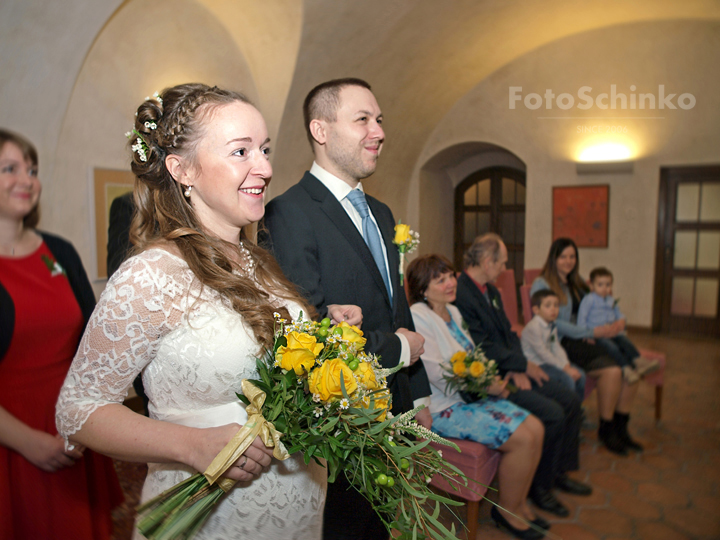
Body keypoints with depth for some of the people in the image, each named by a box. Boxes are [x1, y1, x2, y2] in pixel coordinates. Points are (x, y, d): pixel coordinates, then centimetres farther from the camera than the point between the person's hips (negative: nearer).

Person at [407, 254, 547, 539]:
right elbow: (439, 377, -20)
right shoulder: (417, 318, -17)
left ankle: (519, 502, 14)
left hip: (472, 395, 9)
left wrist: (493, 382, -3)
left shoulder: (453, 311, 11)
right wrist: (485, 387, -16)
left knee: (535, 428, -4)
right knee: (522, 439, -17)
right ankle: (506, 510, 7)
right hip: (442, 407, -8)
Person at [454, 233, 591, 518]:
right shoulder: (459, 294, -20)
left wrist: (518, 369, -3)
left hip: (510, 373, 10)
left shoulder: (491, 291, 13)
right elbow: (482, 347, -21)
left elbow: (508, 333, 15)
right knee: (552, 414, -19)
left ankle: (559, 472, 24)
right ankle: (540, 487, 4)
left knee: (570, 399, 6)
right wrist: (524, 365, -11)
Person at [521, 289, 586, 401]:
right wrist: (565, 368, -18)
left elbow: (557, 348, 5)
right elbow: (543, 353, -21)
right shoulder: (533, 327, -20)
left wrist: (567, 365, -10)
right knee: (567, 378, -22)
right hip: (536, 365, -9)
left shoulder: (552, 326, 9)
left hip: (548, 362, 9)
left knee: (580, 374, 2)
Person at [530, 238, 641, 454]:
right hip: (561, 344, -7)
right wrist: (591, 332, -15)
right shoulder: (541, 284, -3)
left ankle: (620, 427, 0)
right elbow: (552, 323, -12)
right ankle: (605, 429, -6)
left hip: (582, 339, 7)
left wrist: (590, 334, -1)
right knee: (612, 370, -26)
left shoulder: (575, 284, 21)